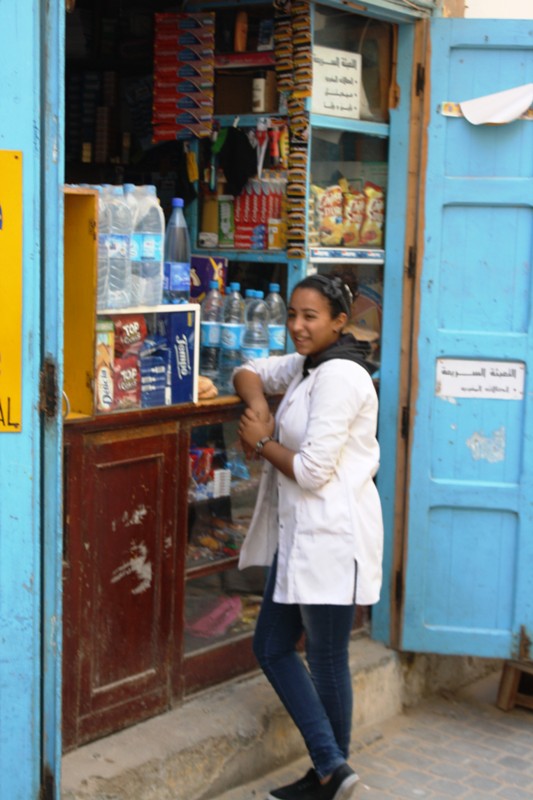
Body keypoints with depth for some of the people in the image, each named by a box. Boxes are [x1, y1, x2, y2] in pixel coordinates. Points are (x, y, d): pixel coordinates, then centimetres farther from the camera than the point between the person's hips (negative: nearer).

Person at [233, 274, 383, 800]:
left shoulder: (339, 377, -18)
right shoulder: (305, 365, 11)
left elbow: (313, 470, -22)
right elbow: (248, 373, 24)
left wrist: (260, 442, -5)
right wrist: (257, 406, 2)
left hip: (331, 535, -10)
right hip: (298, 534, 11)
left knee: (325, 660, 2)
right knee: (271, 648, 12)